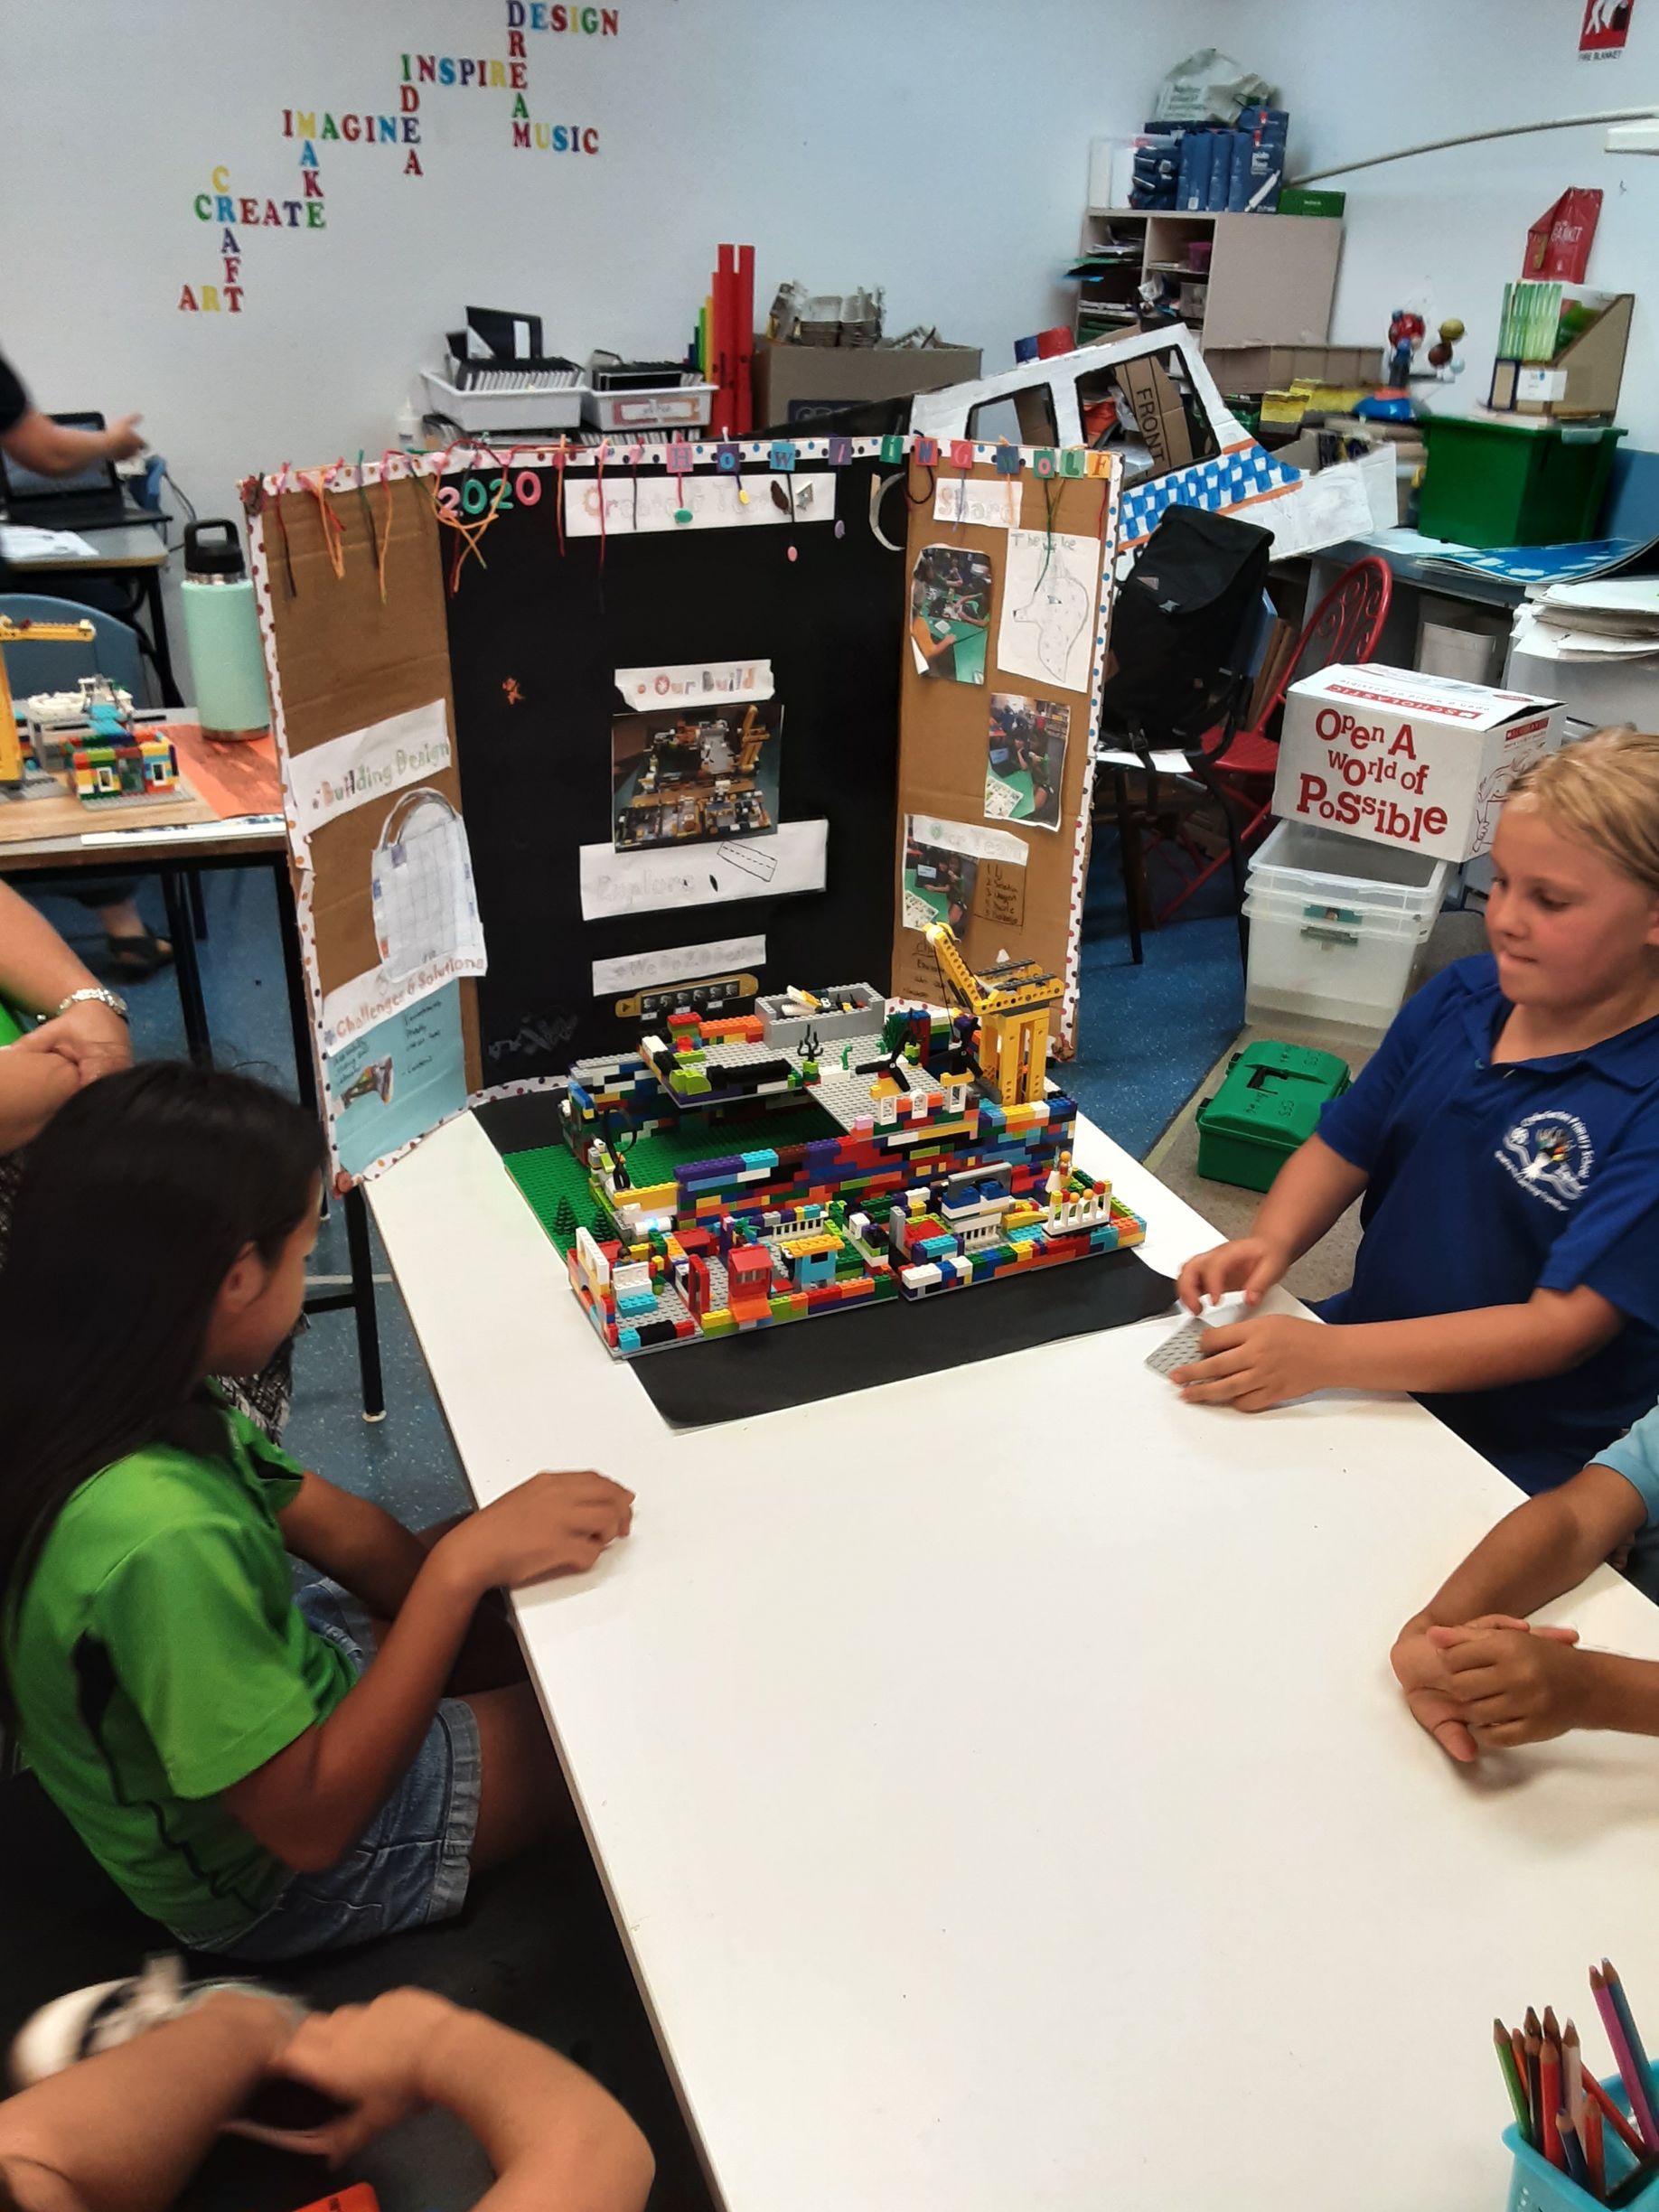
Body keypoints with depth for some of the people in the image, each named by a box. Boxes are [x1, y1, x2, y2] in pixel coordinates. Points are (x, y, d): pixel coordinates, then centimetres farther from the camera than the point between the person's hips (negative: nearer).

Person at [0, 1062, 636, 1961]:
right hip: (281, 1881, -7)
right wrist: (463, 1568, -35)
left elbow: (331, 1524, -3)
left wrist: (483, 1553, -13)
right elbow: (309, 1824, -32)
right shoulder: (159, 1538, -41)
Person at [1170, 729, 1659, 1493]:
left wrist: (1326, 1357, -32)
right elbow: (1342, 1148, 8)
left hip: (1520, 1458, -6)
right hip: (1369, 1353, 6)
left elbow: (1561, 1327, -23)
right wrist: (1271, 1242, -13)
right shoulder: (1458, 998, -1)